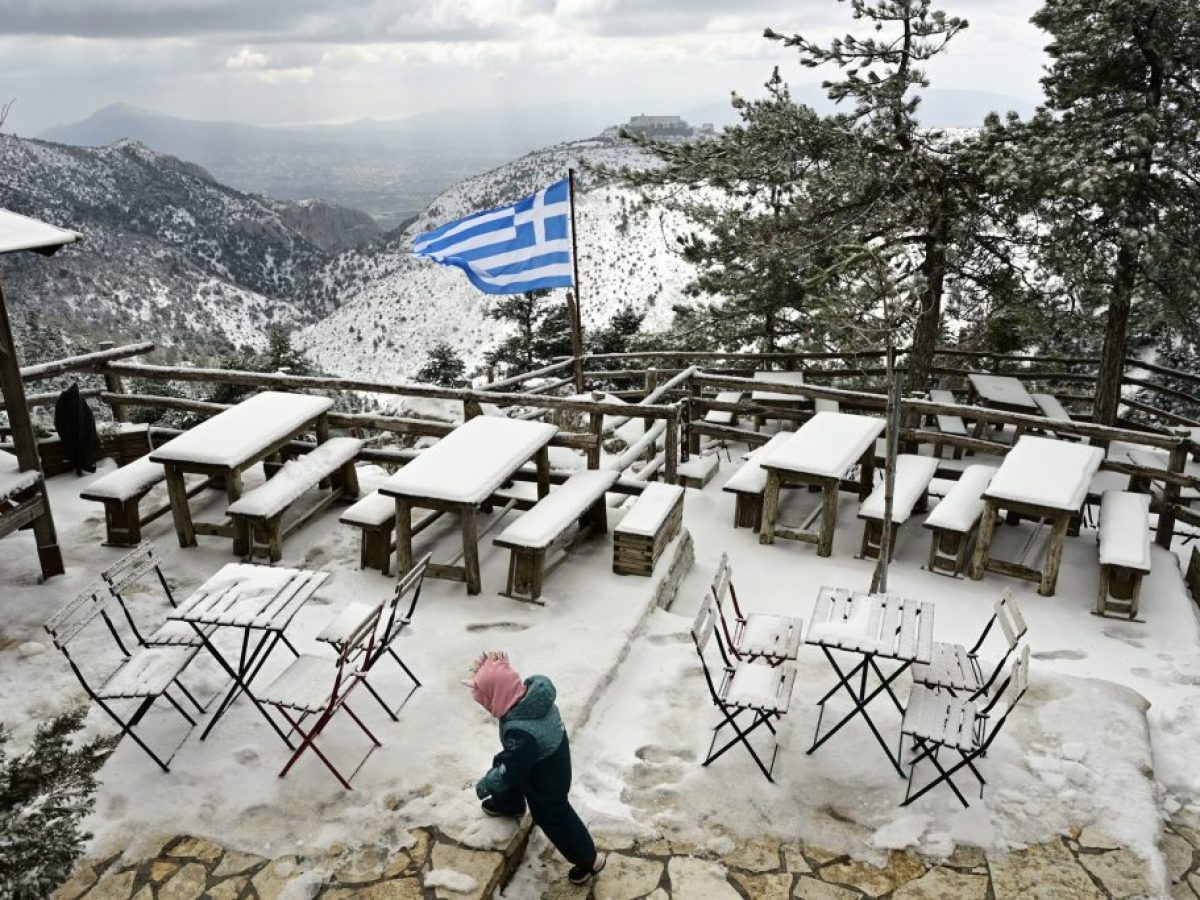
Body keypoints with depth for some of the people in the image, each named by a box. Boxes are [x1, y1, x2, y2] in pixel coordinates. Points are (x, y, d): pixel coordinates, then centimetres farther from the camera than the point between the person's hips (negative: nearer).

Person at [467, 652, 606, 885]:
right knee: (499, 762, 30)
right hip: (550, 760, 8)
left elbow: (508, 772, -28)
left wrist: (485, 785, -9)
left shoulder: (520, 733, -46)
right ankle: (509, 805, 63)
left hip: (545, 779, -8)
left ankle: (589, 860, 38)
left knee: (552, 817, 16)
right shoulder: (533, 693, -22)